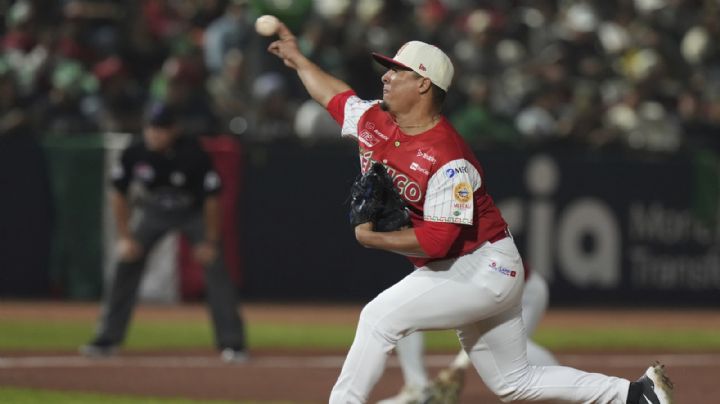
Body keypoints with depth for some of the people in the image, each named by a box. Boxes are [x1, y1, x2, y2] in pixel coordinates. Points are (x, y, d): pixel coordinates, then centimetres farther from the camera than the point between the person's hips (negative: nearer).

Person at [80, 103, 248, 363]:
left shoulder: (194, 155, -30)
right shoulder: (134, 154, -23)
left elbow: (212, 199, -21)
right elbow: (118, 195, -8)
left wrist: (209, 241, -19)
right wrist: (125, 237, -12)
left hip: (194, 213, -2)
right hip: (152, 212, 2)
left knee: (215, 266, -14)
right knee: (127, 264, -7)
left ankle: (232, 343, -8)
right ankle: (107, 339, 1)